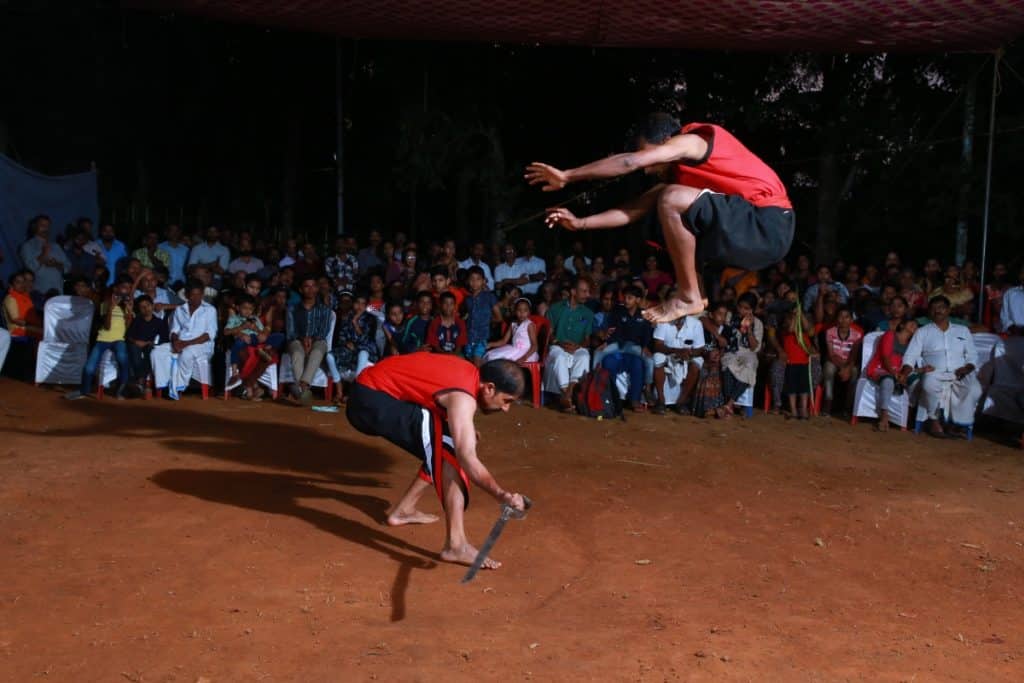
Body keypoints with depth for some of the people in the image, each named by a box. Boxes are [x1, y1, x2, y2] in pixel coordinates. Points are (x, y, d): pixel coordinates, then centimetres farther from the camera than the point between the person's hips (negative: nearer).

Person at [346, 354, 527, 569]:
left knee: (440, 449, 18)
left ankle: (402, 510, 28)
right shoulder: (463, 397, -22)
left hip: (371, 392, 10)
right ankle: (455, 545, -24)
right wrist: (501, 495, -43)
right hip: (371, 398, -10)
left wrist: (464, 430, 21)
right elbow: (466, 458, -33)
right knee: (449, 449, -20)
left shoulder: (469, 373, 6)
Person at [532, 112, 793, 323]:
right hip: (752, 228, 10)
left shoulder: (693, 139, -7)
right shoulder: (683, 170, 19)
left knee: (671, 198, -23)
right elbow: (639, 208, 19)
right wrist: (581, 223, 15)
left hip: (768, 224, -10)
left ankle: (689, 298, -11)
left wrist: (566, 176, -11)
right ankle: (693, 295, 12)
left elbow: (630, 162, -16)